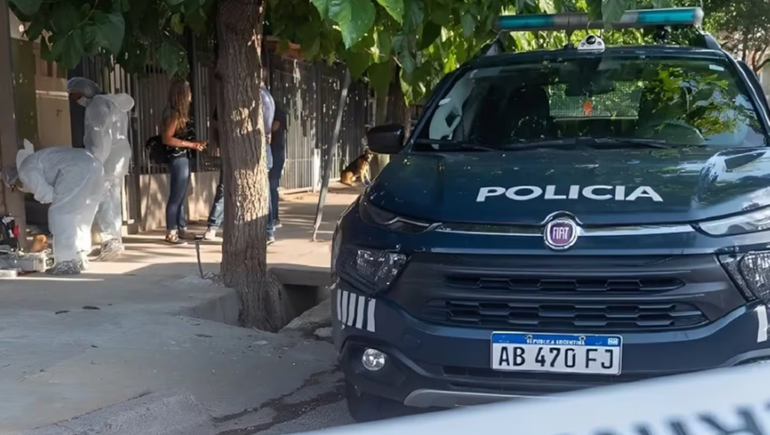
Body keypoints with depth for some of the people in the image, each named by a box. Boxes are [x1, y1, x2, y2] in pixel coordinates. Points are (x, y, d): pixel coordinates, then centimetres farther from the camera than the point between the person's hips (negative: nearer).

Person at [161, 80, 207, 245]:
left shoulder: (181, 113, 14)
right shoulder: (174, 114, -14)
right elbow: (167, 138, -20)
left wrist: (195, 144, 12)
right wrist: (191, 144, -18)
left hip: (184, 158, 10)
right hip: (177, 158, -10)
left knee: (181, 196, 14)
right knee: (176, 197, -5)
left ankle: (182, 229, 21)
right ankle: (171, 233, 1)